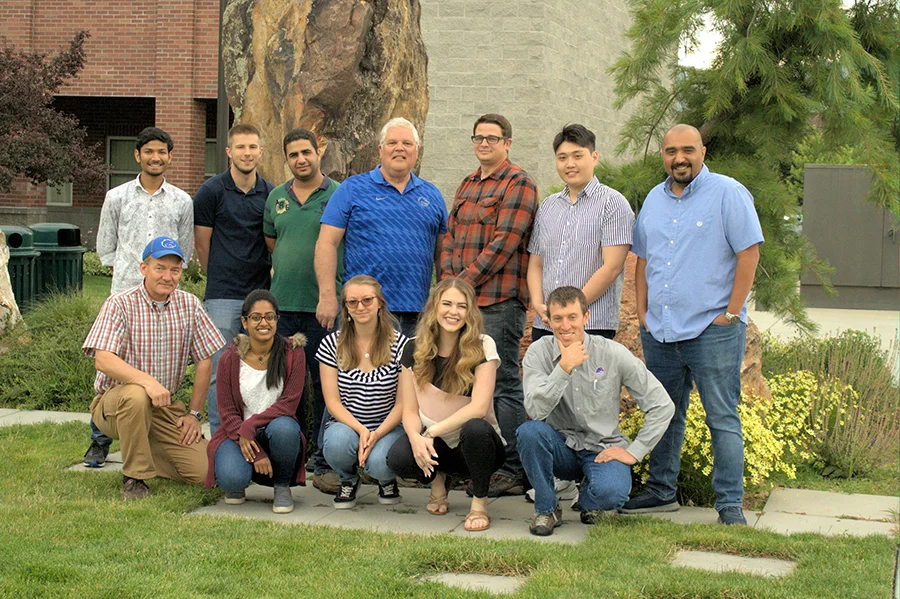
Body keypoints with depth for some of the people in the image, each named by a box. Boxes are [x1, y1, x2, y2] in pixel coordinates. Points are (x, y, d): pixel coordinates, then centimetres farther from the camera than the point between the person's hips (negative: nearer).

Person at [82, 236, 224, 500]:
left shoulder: (189, 306, 2)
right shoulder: (120, 304, -11)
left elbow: (204, 360, 7)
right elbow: (103, 360, -23)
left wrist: (194, 413, 2)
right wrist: (148, 381, -38)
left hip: (165, 408, 4)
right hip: (114, 401, -4)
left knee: (204, 470, -11)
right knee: (136, 395, -39)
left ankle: (149, 453, 20)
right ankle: (134, 477, -18)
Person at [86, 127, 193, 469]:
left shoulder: (182, 202, 10)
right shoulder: (116, 198, 8)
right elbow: (105, 247, 14)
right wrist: (124, 274, 7)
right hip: (124, 294, 0)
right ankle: (100, 441, 7)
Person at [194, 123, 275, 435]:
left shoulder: (271, 193, 8)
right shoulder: (211, 191, -3)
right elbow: (202, 245, 3)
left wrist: (264, 274, 12)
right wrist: (220, 279, 9)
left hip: (261, 293, 4)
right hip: (223, 295, -4)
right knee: (220, 371, -3)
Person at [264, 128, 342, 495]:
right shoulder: (277, 197, 12)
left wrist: (334, 293, -6)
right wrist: (285, 270, 12)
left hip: (324, 306, -4)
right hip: (282, 304, 4)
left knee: (325, 383, -2)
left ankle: (324, 463, 3)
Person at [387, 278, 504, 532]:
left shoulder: (483, 347, -12)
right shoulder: (414, 349, -2)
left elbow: (479, 407, -20)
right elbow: (410, 410, -5)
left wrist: (432, 432, -26)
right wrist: (416, 438, -27)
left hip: (476, 444, -2)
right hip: (437, 445, 2)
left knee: (474, 428, -37)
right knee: (398, 457, -29)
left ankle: (479, 503, -11)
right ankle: (437, 480, 7)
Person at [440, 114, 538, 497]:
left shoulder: (518, 184, -5)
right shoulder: (467, 185, 20)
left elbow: (504, 242, -13)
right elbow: (450, 237, 18)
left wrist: (465, 281, -13)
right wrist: (449, 281, 2)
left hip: (500, 300, -8)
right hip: (463, 299, 8)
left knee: (503, 384, -6)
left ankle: (512, 471, -1)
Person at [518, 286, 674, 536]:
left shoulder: (613, 354, -9)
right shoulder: (539, 353, -7)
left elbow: (662, 406, -6)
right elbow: (535, 410, -22)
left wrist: (634, 452, -10)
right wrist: (564, 368, -29)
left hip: (602, 448, -1)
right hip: (561, 447, 1)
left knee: (611, 492, -33)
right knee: (529, 431, -31)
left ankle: (588, 500, 7)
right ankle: (546, 509, -8)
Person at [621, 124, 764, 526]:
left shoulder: (728, 194, -5)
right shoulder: (654, 199, 14)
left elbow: (749, 254, -9)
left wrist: (730, 314, -12)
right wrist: (642, 312, 9)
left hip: (712, 330, -6)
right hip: (659, 330, 6)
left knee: (722, 417, -4)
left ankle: (730, 504, 0)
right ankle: (661, 491, 24)